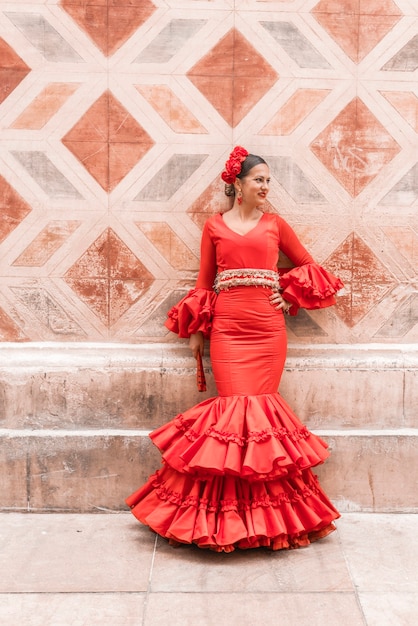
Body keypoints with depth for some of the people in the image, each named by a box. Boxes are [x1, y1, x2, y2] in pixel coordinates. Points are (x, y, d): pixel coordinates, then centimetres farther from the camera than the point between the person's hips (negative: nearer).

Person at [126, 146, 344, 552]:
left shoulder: (275, 224, 13)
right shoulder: (214, 226, 11)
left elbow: (307, 266, 22)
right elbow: (204, 282, 11)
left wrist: (290, 295, 7)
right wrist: (197, 330, 6)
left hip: (268, 328, 1)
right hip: (226, 329, -1)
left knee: (260, 409, -3)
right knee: (237, 409, -9)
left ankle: (263, 508, 11)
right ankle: (233, 510, 5)